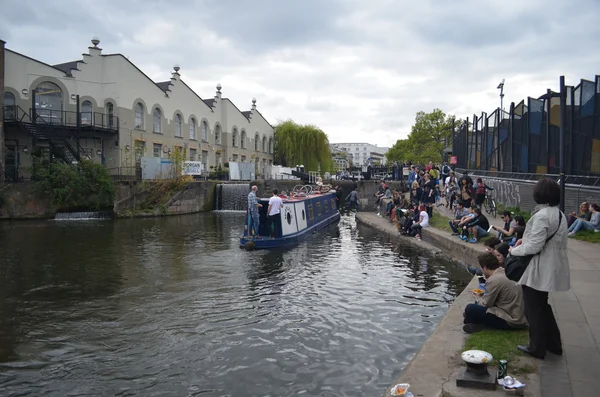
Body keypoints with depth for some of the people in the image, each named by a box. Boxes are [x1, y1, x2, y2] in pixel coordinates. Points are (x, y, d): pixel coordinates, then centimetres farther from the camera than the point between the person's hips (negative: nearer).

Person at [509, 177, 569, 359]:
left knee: (534, 309, 6)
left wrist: (514, 250, -7)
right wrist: (525, 240, 6)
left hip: (539, 270, -9)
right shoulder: (559, 214, 7)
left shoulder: (542, 215, -23)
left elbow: (534, 246, -24)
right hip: (551, 268, 9)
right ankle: (554, 344, 34)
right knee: (542, 306, 24)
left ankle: (537, 348, 19)